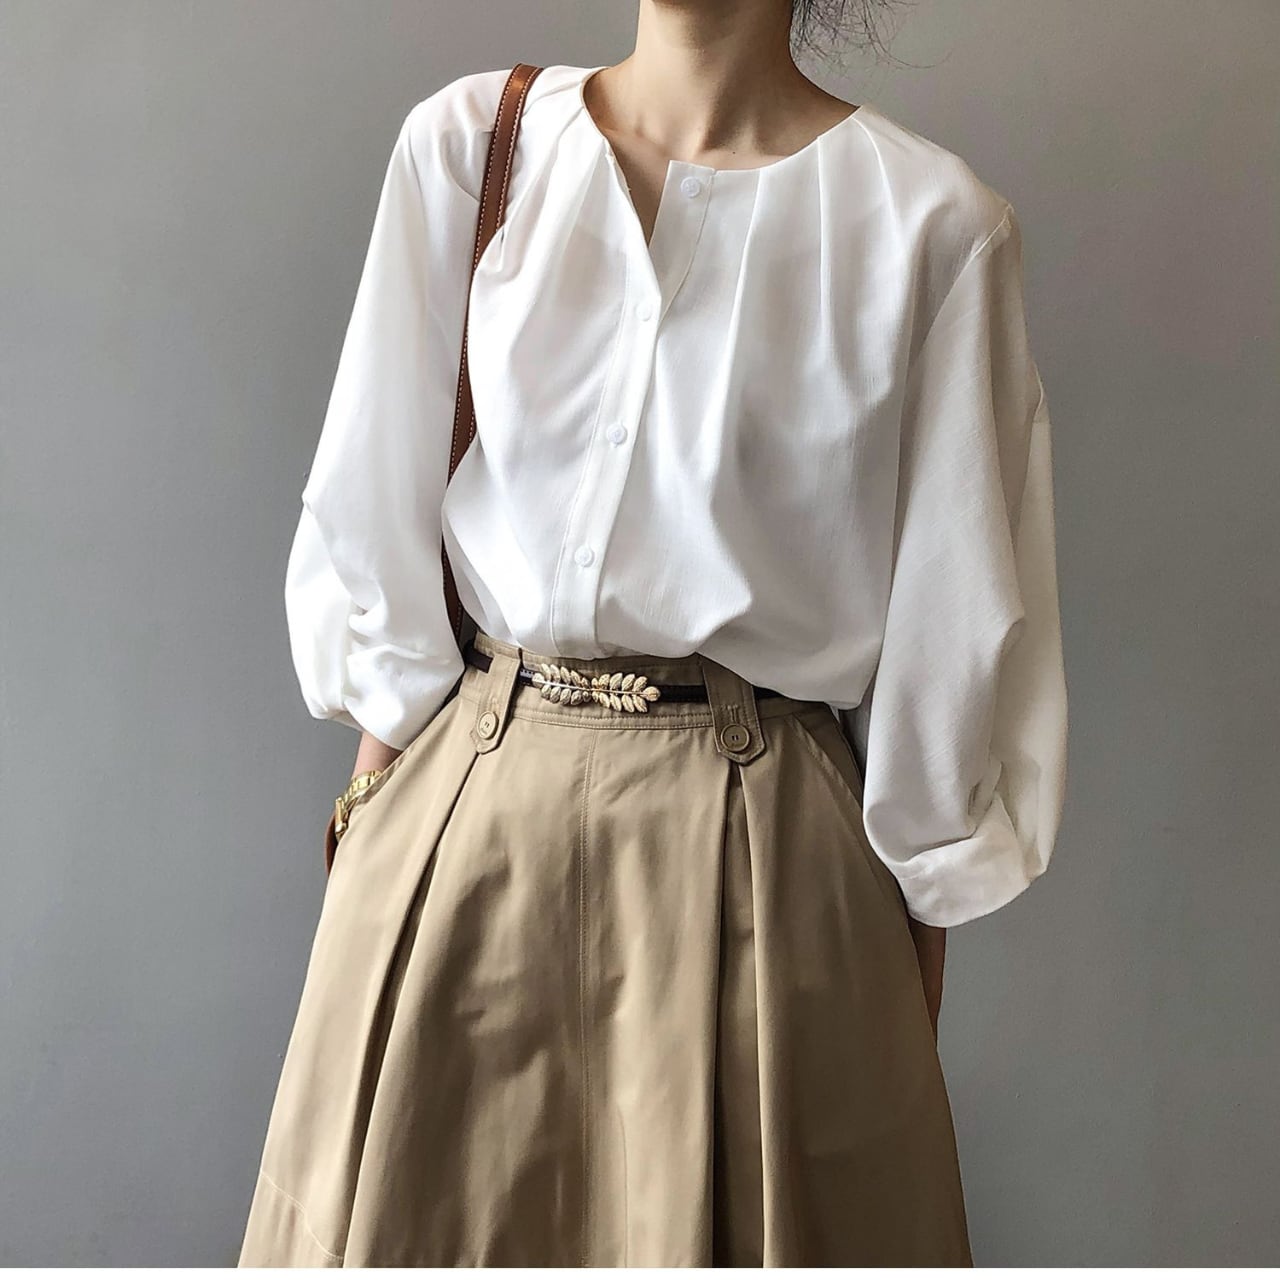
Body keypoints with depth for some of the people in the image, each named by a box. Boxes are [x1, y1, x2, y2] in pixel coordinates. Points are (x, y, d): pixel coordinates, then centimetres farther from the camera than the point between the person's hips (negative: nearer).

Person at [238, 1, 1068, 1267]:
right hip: (468, 820, 3)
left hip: (761, 854, -2)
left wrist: (917, 997, 1)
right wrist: (378, 819, 3)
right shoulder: (465, 142, 1)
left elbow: (955, 624, -3)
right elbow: (374, 519, 5)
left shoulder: (932, 222, -7)